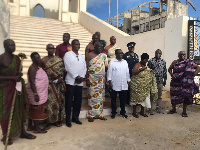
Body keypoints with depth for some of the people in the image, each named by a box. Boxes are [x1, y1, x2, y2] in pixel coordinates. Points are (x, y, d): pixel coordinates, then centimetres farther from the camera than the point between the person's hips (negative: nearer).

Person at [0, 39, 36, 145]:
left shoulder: (16, 58, 6)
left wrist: (19, 75, -2)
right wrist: (12, 77, -20)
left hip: (17, 88, 6)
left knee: (19, 110, 12)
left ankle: (22, 132, 26)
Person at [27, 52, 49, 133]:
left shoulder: (38, 67, 11)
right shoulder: (32, 68, -18)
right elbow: (32, 82, -24)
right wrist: (35, 94, -27)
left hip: (41, 93, 9)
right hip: (36, 93, -9)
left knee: (32, 110, 16)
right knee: (37, 110, 0)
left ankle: (30, 126, 28)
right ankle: (36, 128, 12)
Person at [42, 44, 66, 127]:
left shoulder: (59, 59, 10)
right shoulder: (43, 60, 1)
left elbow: (63, 70, 6)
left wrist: (60, 78, -11)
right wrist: (54, 79, -10)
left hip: (59, 84, 3)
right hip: (49, 85, -3)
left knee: (58, 101, 6)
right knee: (50, 102, -3)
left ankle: (58, 119, 18)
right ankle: (49, 120, 9)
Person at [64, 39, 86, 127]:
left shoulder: (82, 57, 19)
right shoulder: (68, 54, 1)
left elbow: (84, 68, 10)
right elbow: (68, 67, -10)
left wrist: (82, 77, -6)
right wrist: (76, 77, -14)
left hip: (80, 82, 5)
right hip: (71, 81, -5)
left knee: (78, 101, 8)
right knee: (69, 101, 0)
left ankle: (75, 117, 22)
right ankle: (68, 119, 10)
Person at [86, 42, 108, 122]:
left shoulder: (104, 56, 9)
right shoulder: (90, 55, -1)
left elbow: (106, 67, 9)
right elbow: (87, 68, -5)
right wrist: (87, 79, -11)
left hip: (101, 80, 4)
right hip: (92, 79, -4)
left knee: (100, 97, 9)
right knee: (92, 96, -1)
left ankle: (99, 114, 20)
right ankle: (91, 115, 9)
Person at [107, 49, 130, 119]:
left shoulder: (125, 62, 12)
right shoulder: (112, 62, -2)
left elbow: (127, 72, 13)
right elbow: (109, 72, -4)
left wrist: (128, 80, 10)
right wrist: (109, 81, -9)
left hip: (124, 85, 4)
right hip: (114, 84, -3)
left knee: (123, 99, 10)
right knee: (113, 99, 6)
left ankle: (123, 112, 24)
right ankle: (113, 112, 19)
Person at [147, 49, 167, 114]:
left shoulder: (163, 61, 8)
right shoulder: (151, 61, -4)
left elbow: (165, 71, 12)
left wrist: (165, 80, 12)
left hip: (160, 81, 4)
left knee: (159, 96, 12)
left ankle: (159, 108, 24)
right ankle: (150, 109, 13)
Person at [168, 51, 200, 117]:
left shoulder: (189, 62, -1)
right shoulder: (175, 62, 4)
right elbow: (169, 69, 9)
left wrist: (193, 74, -12)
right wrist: (172, 75, -8)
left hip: (185, 83, -1)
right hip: (176, 82, 2)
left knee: (185, 96, 1)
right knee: (174, 95, 7)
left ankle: (184, 112, 13)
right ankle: (173, 109, 25)